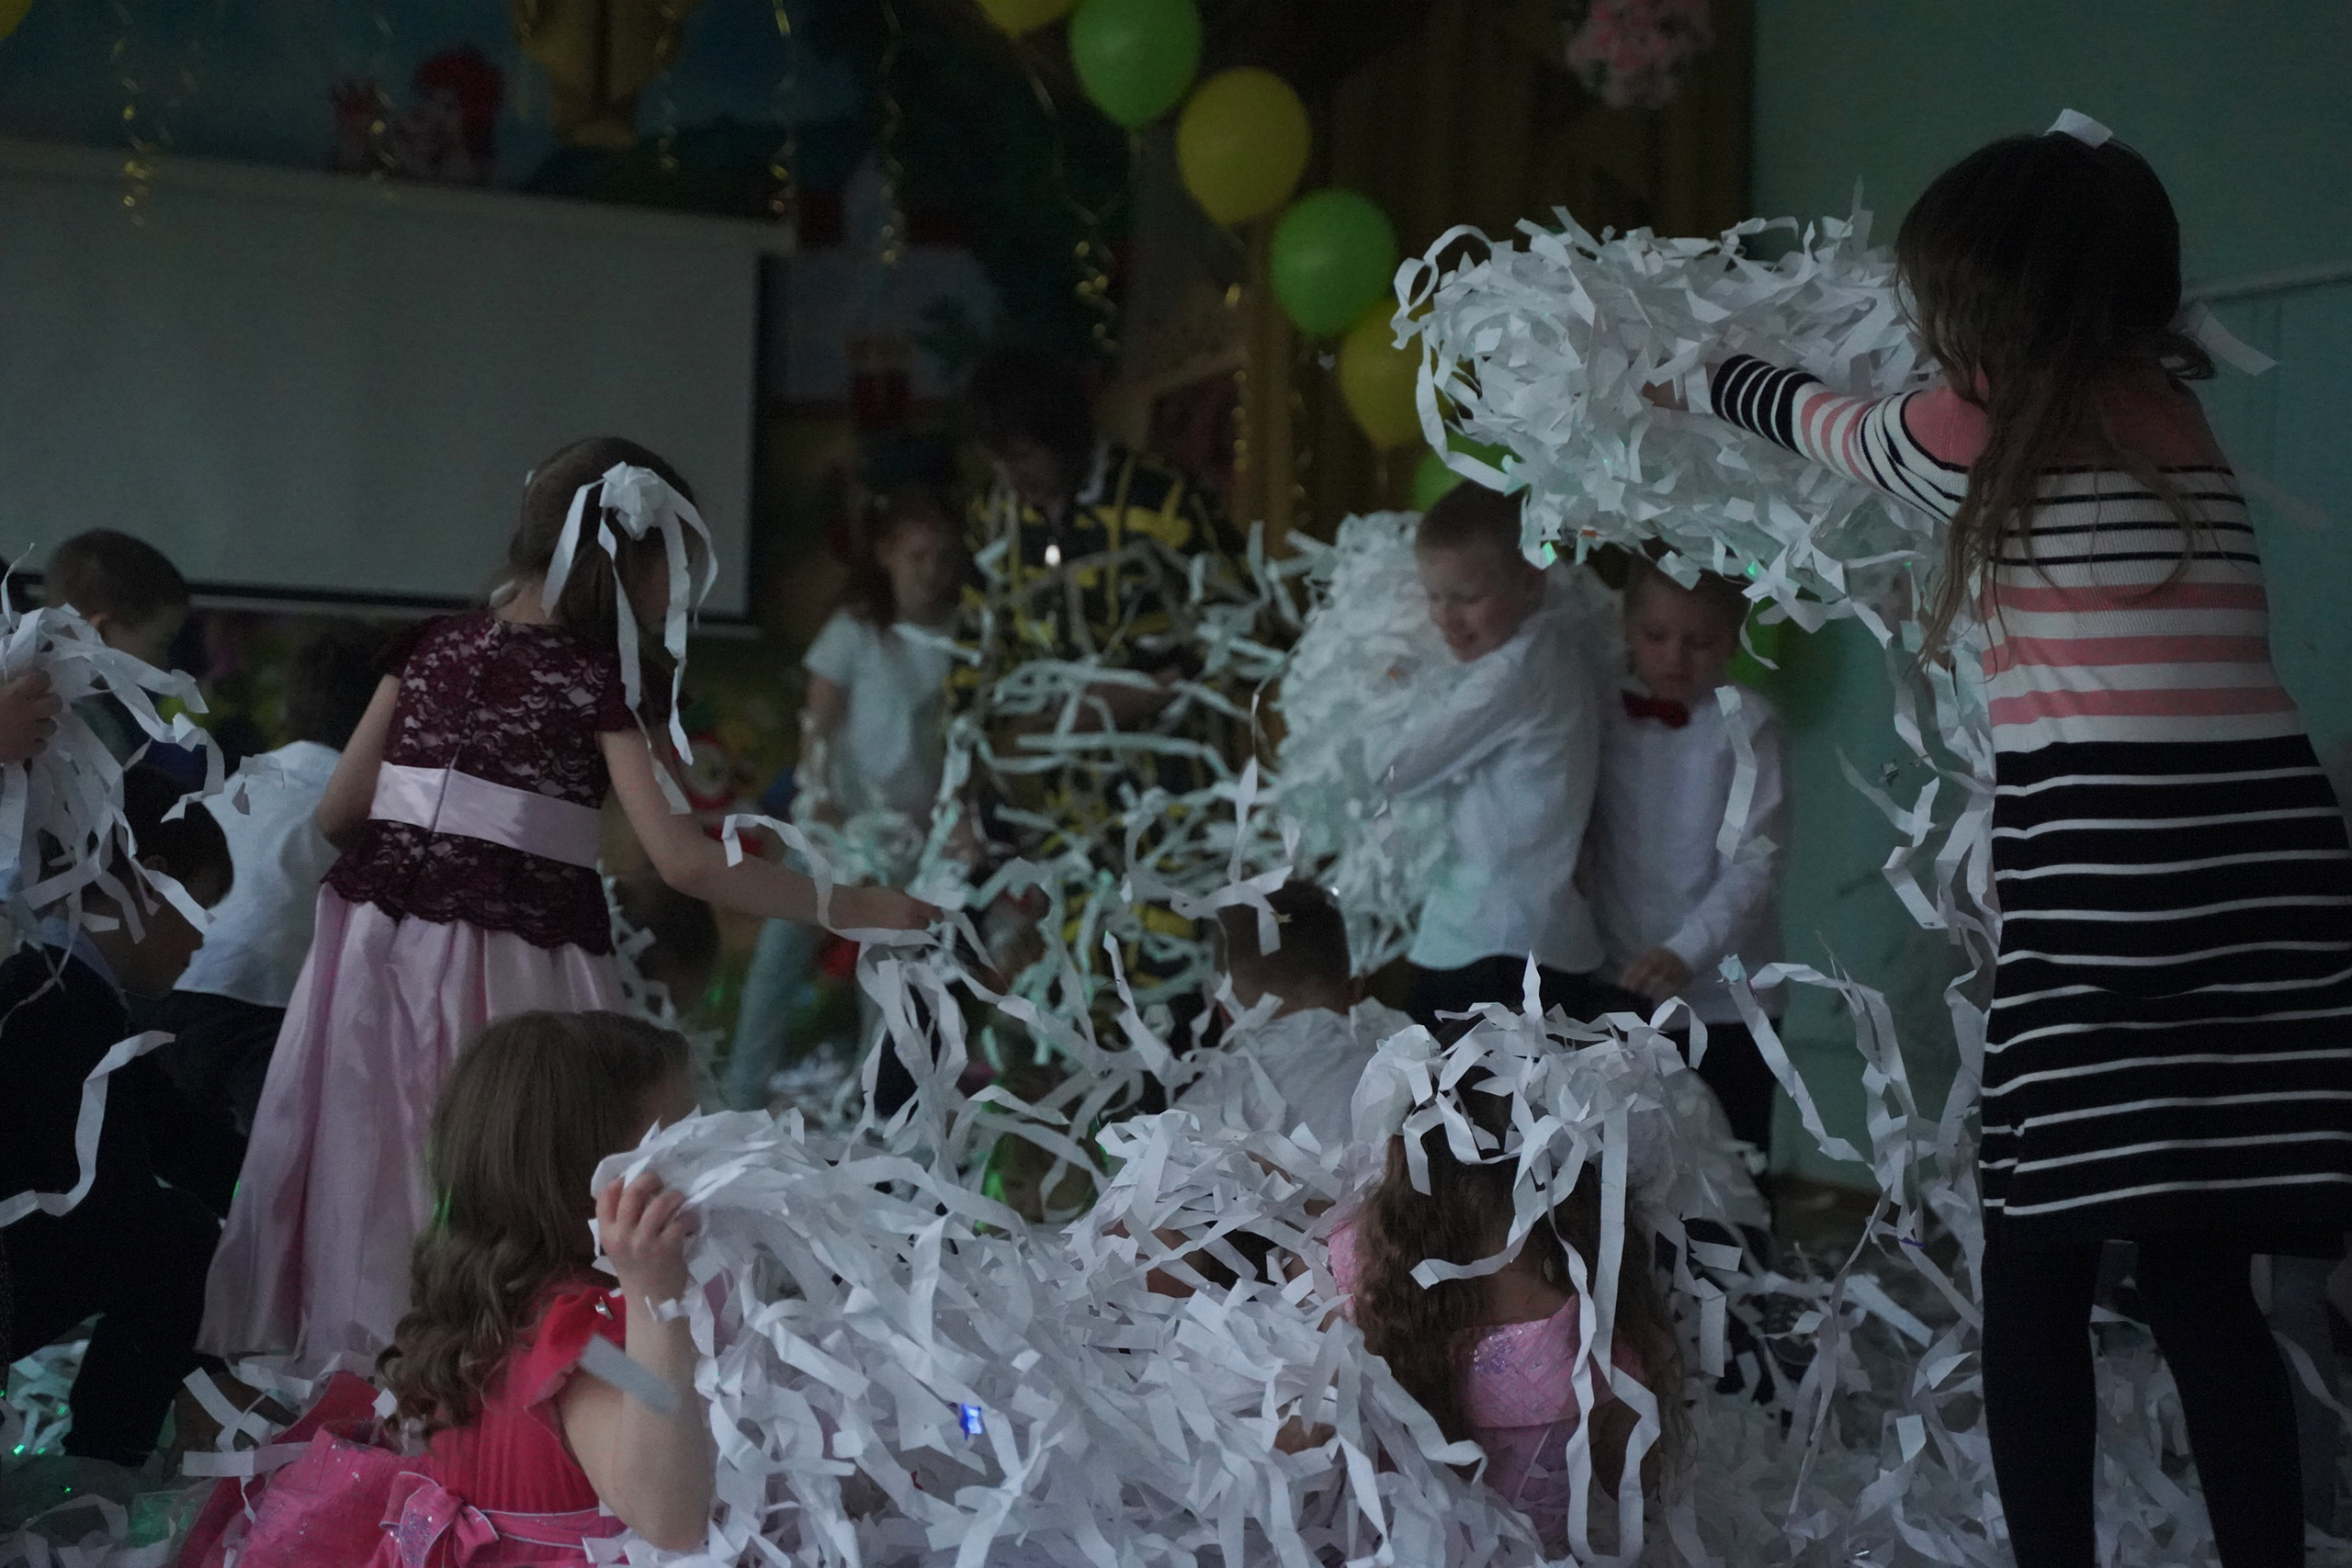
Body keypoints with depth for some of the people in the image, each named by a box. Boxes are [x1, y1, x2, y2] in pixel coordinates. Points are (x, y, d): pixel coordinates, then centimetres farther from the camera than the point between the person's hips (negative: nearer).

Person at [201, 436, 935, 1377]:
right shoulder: (596, 681, -5)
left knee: (376, 1185, 12)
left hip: (386, 946, 6)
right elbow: (681, 861, -13)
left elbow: (337, 815, 11)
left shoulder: (429, 649, 10)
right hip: (513, 970, -5)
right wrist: (850, 908, -8)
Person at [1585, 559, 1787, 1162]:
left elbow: (1753, 864, -15)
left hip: (1721, 1002, -4)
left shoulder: (1744, 725, -9)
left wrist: (1686, 954, -27)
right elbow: (1577, 841, 8)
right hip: (1620, 993, 4)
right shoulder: (1604, 716, 4)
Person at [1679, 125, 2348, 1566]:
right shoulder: (2175, 413, 18)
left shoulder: (1977, 427, 3)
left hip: (2105, 855, -6)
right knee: (2203, 1279, 10)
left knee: (2040, 1272, 4)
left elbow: (1815, 419, 23)